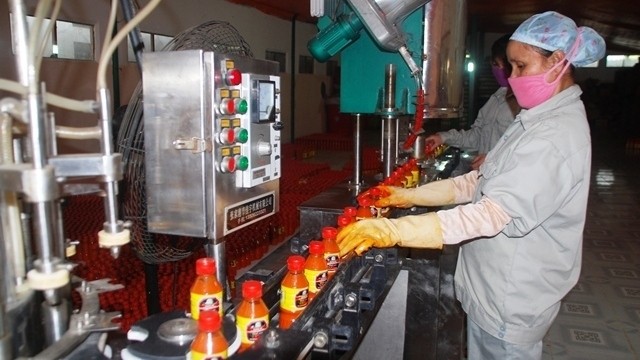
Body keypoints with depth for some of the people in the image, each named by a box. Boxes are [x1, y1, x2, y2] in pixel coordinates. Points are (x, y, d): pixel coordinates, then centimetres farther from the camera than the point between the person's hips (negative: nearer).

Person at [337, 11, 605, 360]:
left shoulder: (558, 135, -24)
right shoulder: (537, 120, 8)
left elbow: (495, 212, -34)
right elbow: (481, 182, 9)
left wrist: (393, 230, -39)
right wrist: (410, 196, 0)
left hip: (511, 300, -8)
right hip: (495, 286, 8)